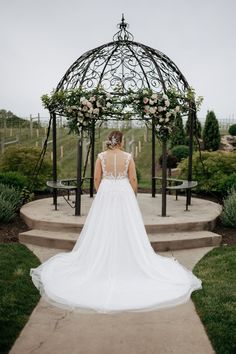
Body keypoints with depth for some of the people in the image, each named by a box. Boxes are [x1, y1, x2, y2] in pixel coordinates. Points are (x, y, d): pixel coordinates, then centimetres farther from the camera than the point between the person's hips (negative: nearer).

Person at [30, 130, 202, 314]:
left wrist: (101, 195, 13)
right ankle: (127, 260, 15)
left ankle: (103, 263, 19)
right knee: (126, 230, 8)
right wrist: (134, 196, 10)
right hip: (124, 194, -1)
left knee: (103, 229, 10)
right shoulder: (128, 157, -6)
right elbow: (133, 179, -4)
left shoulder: (101, 156, -4)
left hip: (105, 194, 1)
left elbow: (96, 178, -1)